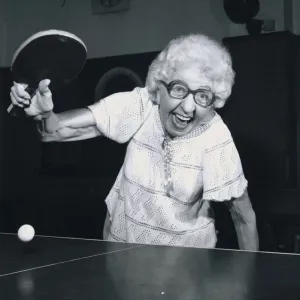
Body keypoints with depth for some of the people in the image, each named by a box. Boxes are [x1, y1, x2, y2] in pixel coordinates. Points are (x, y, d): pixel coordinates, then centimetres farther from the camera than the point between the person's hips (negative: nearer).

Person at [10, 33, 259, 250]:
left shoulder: (216, 139, -24)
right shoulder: (139, 106, -20)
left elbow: (244, 216, -13)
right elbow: (58, 131, -22)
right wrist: (43, 113, -43)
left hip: (185, 256, -1)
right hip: (122, 242, 2)